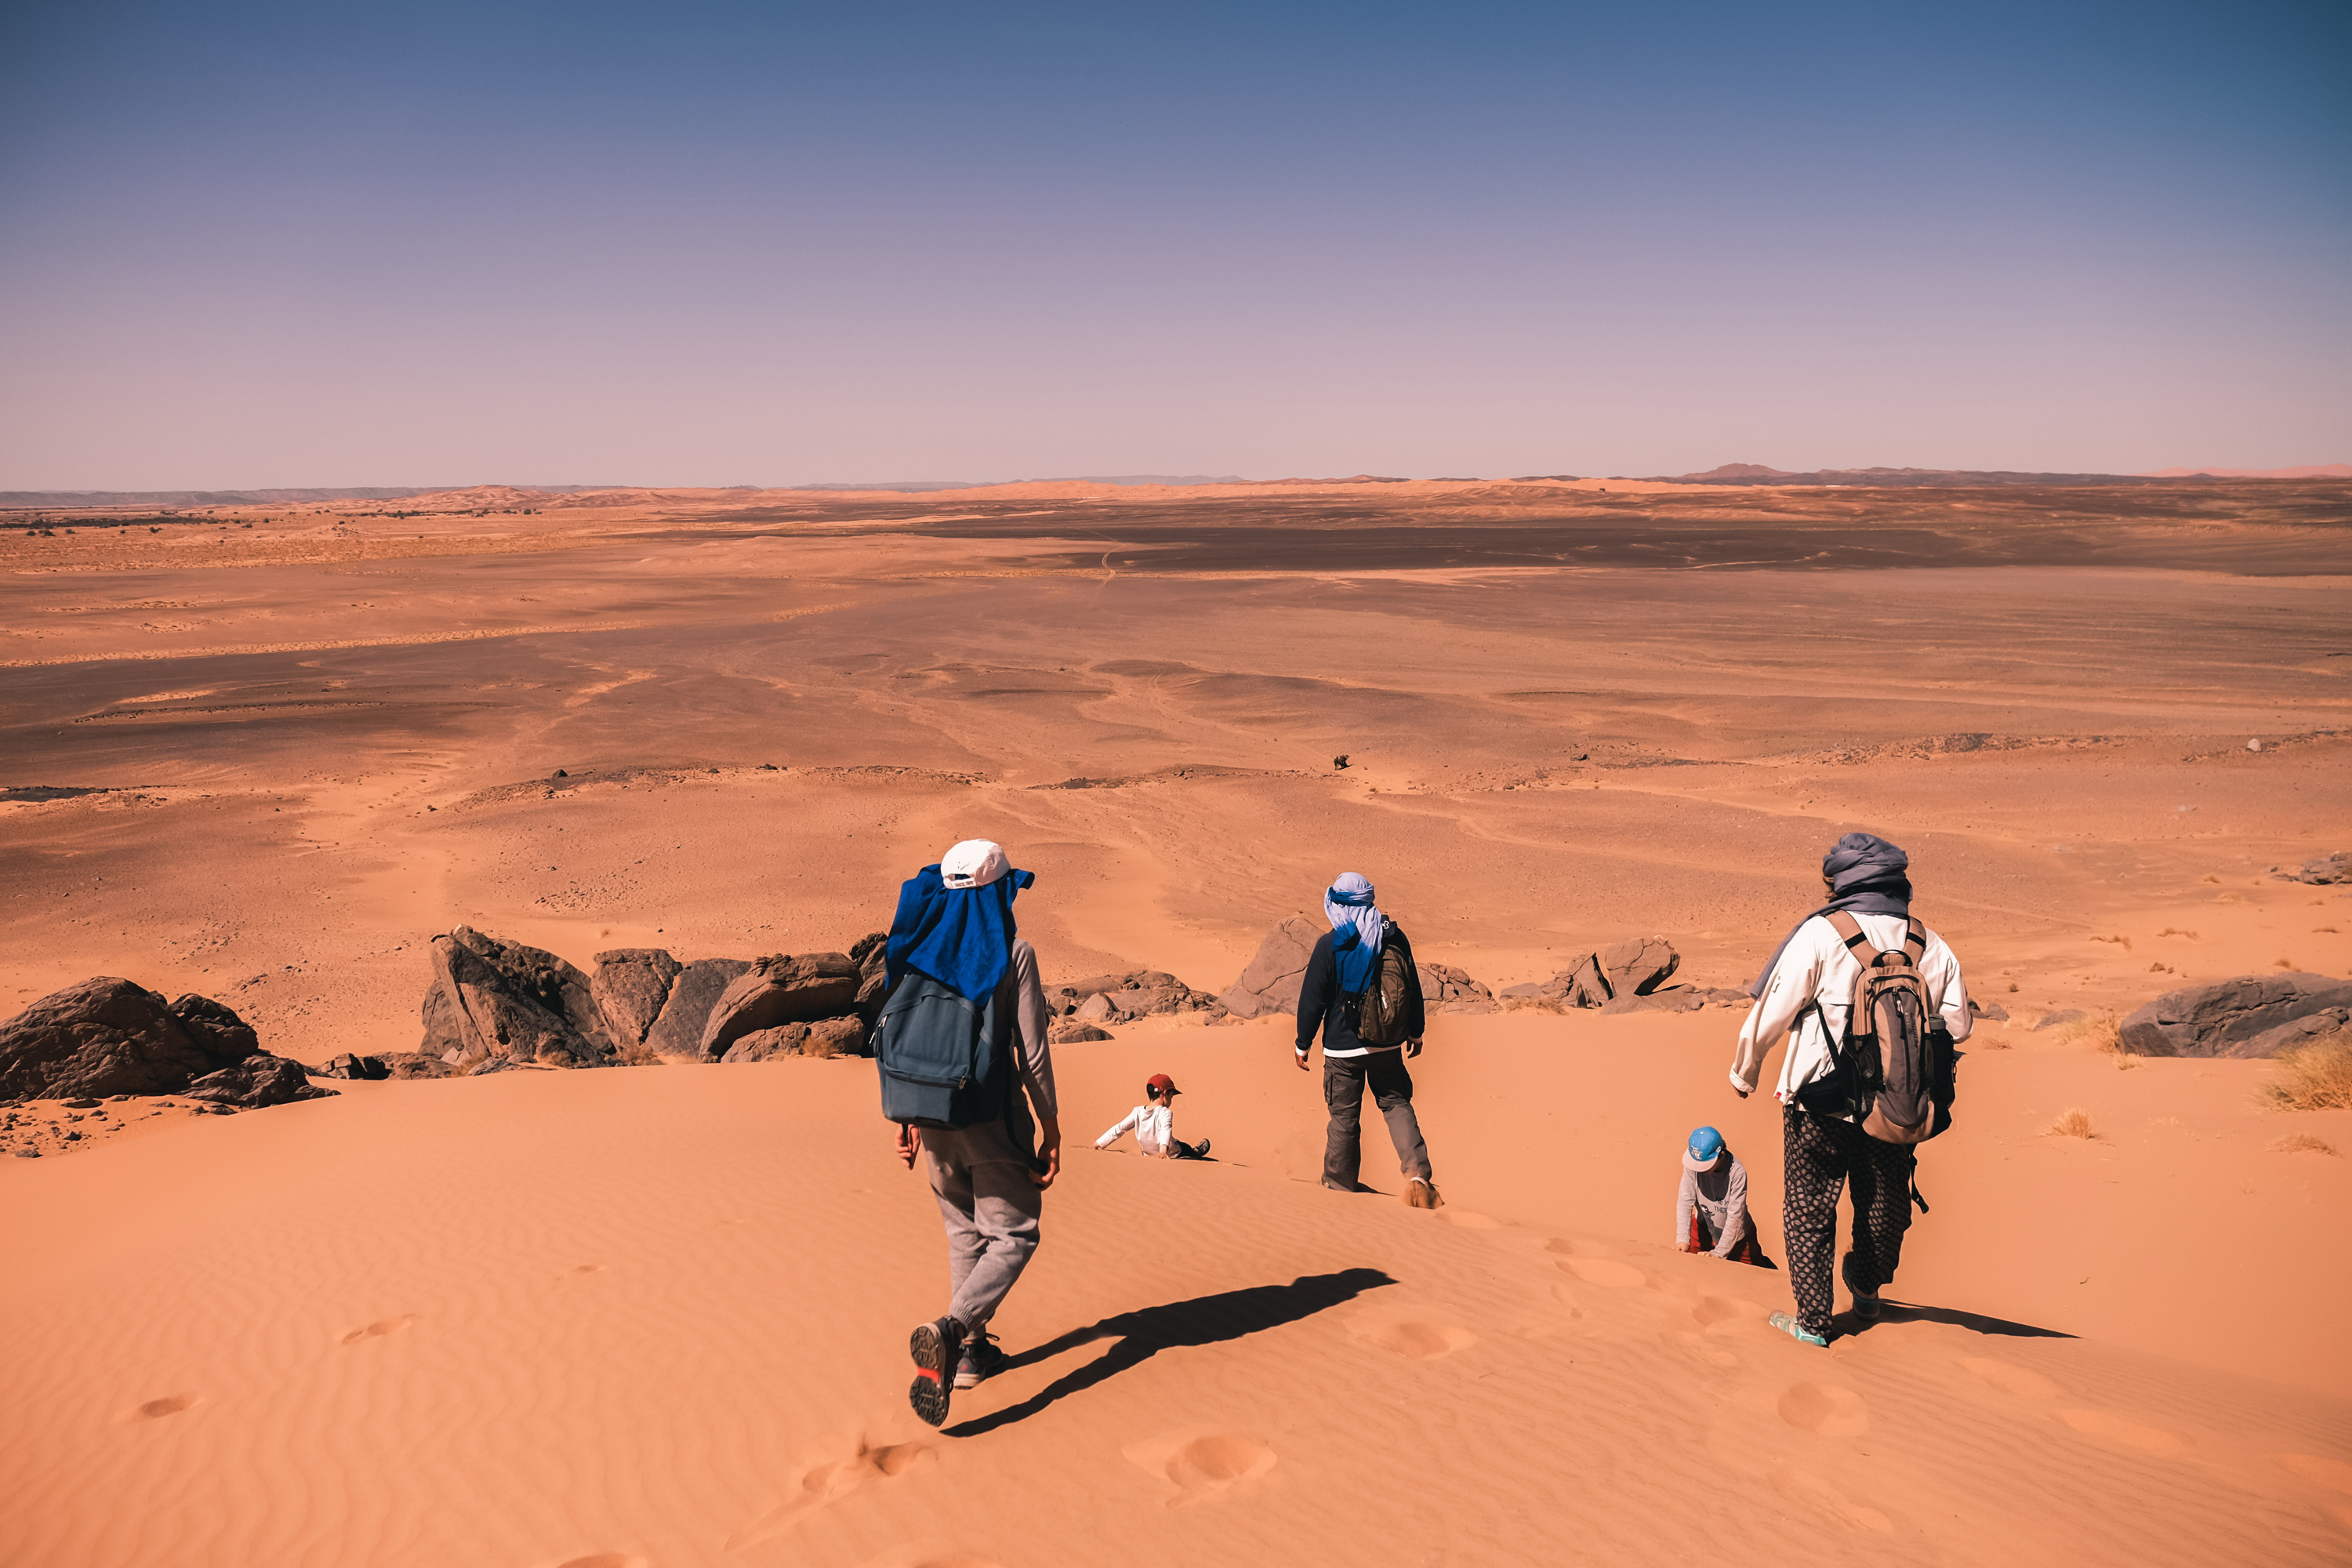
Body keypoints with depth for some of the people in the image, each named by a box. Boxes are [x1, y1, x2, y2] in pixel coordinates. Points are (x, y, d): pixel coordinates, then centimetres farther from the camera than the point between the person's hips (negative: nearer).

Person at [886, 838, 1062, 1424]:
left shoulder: (916, 947, 2)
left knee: (964, 1231, 22)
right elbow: (1032, 1053, -11)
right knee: (1012, 1236, 5)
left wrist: (906, 1118, 15)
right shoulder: (1014, 953, -11)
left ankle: (970, 1350, 25)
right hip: (993, 1114, -5)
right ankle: (947, 1331, -18)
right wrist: (1051, 1133, -3)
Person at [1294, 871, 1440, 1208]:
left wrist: (1303, 1044, 4)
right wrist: (1415, 1031, 21)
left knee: (1344, 1117, 9)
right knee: (1396, 1103, 14)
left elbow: (1312, 999, -8)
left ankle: (1340, 1186, 21)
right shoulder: (1394, 937, -2)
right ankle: (1417, 1172, -6)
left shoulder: (1329, 945, -13)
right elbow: (1413, 989, 7)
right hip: (1387, 1044, 3)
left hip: (1342, 1047, -3)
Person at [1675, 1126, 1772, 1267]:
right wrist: (1682, 1240, -28)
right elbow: (1685, 1202, -21)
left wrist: (1719, 1253, -30)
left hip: (1736, 1236, -3)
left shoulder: (1737, 1172, -32)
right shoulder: (1693, 1164, -24)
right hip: (1703, 1228, 3)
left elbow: (1735, 1216, -29)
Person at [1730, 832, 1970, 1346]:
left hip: (1820, 1107, -4)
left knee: (1809, 1209, 11)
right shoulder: (1933, 947, -3)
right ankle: (1867, 1292, 46)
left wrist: (1744, 1072, 1)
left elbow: (1771, 1014, -13)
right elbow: (1956, 1025, 5)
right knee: (1883, 1203, 25)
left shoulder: (1820, 934, -15)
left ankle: (1813, 1320, 16)